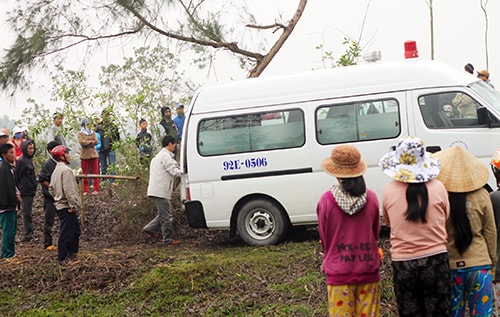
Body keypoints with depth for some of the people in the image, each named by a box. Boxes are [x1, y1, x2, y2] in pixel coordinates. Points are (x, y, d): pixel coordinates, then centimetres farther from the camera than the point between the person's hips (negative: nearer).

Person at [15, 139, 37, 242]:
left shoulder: (29, 160, 13)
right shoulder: (21, 161, -13)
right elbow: (17, 176, -13)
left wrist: (34, 185, 14)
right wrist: (20, 188, -12)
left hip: (31, 190, 9)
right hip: (26, 191, -9)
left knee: (28, 213, 14)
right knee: (27, 213, -5)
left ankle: (28, 234, 21)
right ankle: (27, 234, 0)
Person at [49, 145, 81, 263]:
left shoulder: (56, 170, 15)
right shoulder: (66, 170, -17)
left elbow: (51, 189, 19)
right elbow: (69, 190, -23)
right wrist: (73, 205, -19)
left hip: (59, 204, 10)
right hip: (67, 207, -10)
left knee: (75, 229, 19)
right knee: (66, 232, -3)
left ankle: (72, 253, 28)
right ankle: (62, 258, 2)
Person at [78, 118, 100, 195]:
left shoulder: (92, 132, 11)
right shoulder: (80, 133, 2)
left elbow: (96, 142, -2)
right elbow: (81, 142, -13)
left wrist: (87, 142, -9)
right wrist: (91, 141, -6)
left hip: (93, 154, 2)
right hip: (84, 155, -2)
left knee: (95, 172, 1)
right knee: (85, 174, 1)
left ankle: (96, 189, 5)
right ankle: (85, 191, 5)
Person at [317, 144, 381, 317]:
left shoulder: (326, 200, -11)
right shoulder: (371, 197, -6)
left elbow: (324, 238, 1)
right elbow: (375, 233, 7)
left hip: (339, 273, -2)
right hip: (368, 271, 2)